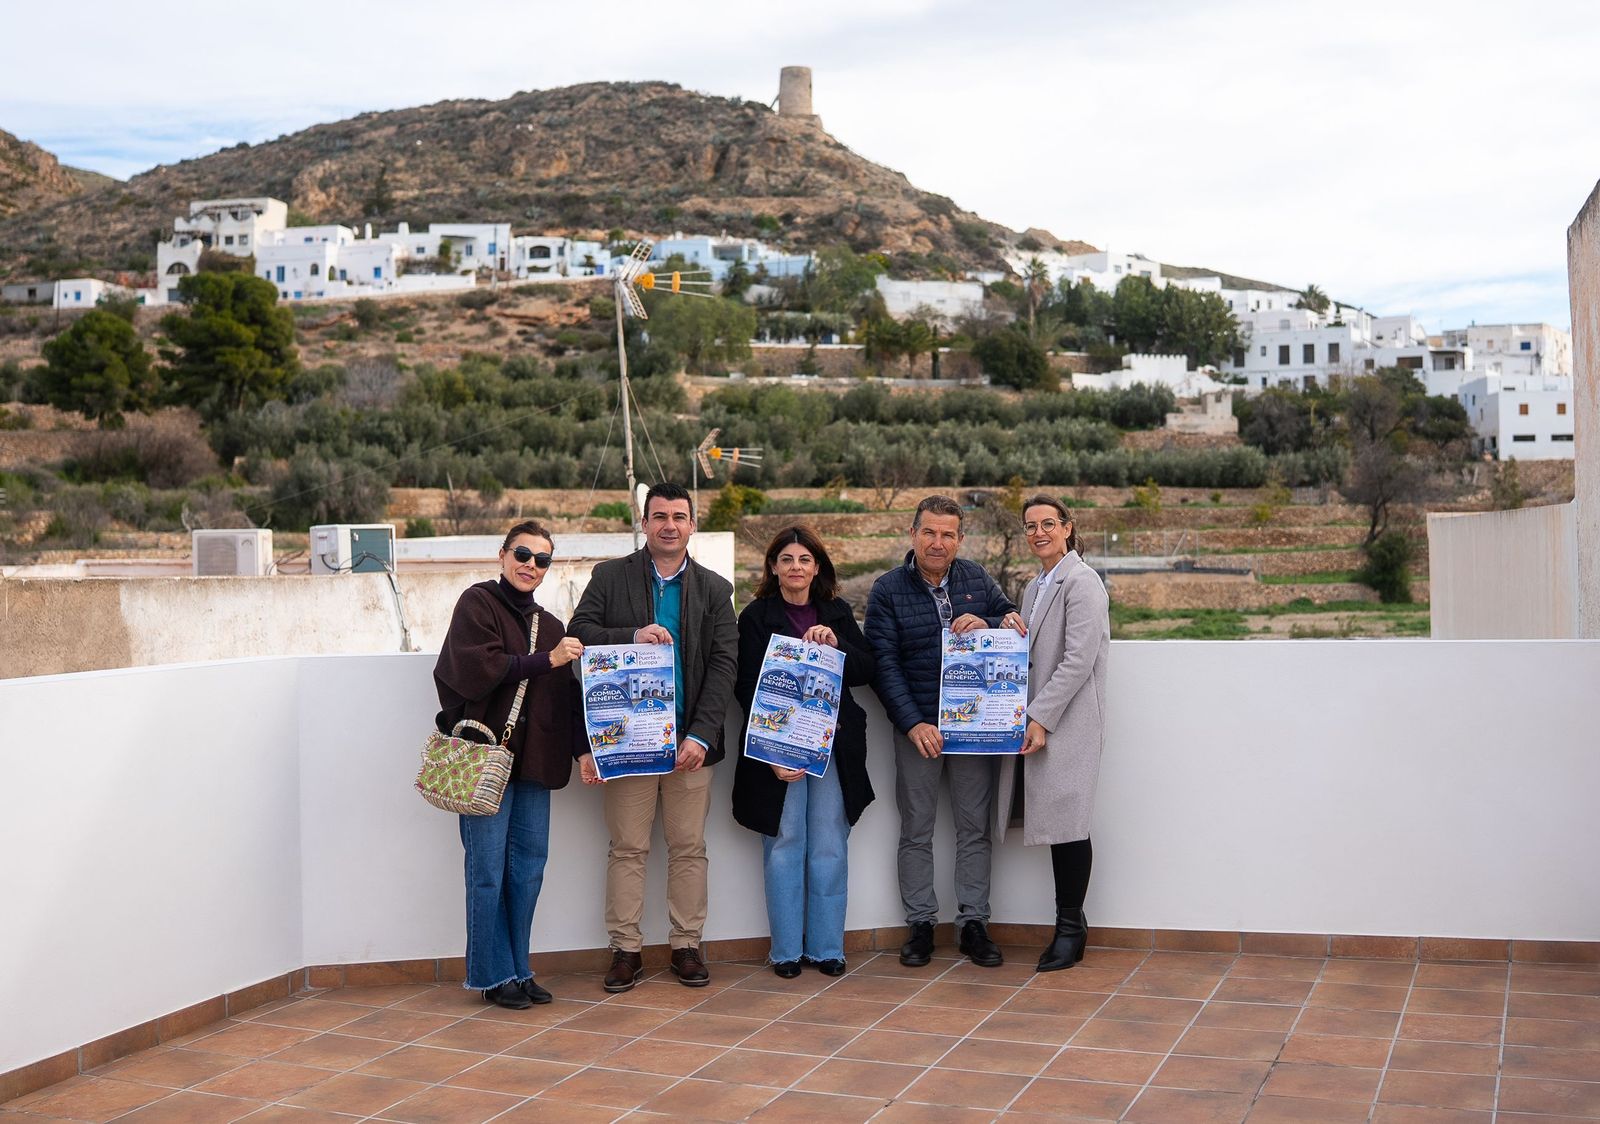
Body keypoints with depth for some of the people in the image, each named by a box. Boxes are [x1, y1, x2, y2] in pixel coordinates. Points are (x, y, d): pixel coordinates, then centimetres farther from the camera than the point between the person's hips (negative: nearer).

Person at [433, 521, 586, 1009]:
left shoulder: (550, 625, 19)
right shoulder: (477, 603, -1)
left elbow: (566, 697, 18)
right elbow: (477, 669, -15)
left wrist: (581, 747, 5)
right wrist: (546, 660, -13)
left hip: (533, 762, 6)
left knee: (530, 866, 7)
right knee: (488, 869, -2)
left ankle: (519, 970, 17)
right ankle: (494, 975, 7)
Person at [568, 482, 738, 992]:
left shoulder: (714, 590, 8)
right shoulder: (610, 577, 6)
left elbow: (723, 666, 1)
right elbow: (579, 632, -3)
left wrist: (701, 735, -10)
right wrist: (632, 637, -20)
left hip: (690, 739, 1)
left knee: (689, 848, 6)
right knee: (627, 848, 3)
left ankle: (687, 946, 15)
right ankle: (626, 948, 11)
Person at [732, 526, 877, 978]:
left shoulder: (838, 614, 11)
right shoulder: (757, 617, 0)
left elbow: (867, 672, 7)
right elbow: (747, 688, -4)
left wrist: (837, 644, -13)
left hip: (833, 745, 3)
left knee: (830, 846, 4)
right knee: (784, 844, 1)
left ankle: (827, 947, 13)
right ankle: (786, 950, 10)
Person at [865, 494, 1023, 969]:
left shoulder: (977, 579, 6)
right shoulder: (888, 590, -3)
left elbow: (1016, 623, 12)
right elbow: (884, 664, -7)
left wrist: (986, 625, -11)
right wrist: (912, 723, -15)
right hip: (916, 727, -2)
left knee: (974, 828, 6)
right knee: (916, 831, 5)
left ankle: (973, 924, 14)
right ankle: (920, 925, 14)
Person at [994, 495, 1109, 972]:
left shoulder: (1081, 582, -8)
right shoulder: (1035, 587, 20)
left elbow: (1078, 659, -16)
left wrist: (1042, 718, -18)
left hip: (1067, 724, -8)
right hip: (1034, 721, 8)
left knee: (1067, 824, -4)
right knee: (1054, 822, 7)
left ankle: (1070, 927, 6)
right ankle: (1069, 926, 14)